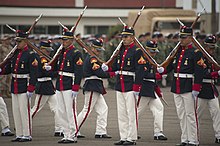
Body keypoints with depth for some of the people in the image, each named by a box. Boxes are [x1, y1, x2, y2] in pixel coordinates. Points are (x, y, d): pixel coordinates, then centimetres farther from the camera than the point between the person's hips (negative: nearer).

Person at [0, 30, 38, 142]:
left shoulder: (30, 55, -10)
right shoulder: (15, 54, 13)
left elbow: (33, 74, -14)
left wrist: (30, 89, -19)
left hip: (24, 87, -8)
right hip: (14, 87, 8)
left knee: (24, 111, -5)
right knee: (16, 112, 9)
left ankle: (27, 135, 2)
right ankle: (19, 135, 16)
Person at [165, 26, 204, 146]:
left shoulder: (196, 52, -7)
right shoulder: (177, 51, 14)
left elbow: (199, 72, -12)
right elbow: (170, 66, 16)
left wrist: (196, 89, -17)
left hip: (188, 88, -7)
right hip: (176, 88, 7)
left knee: (190, 114, -4)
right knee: (181, 115, 10)